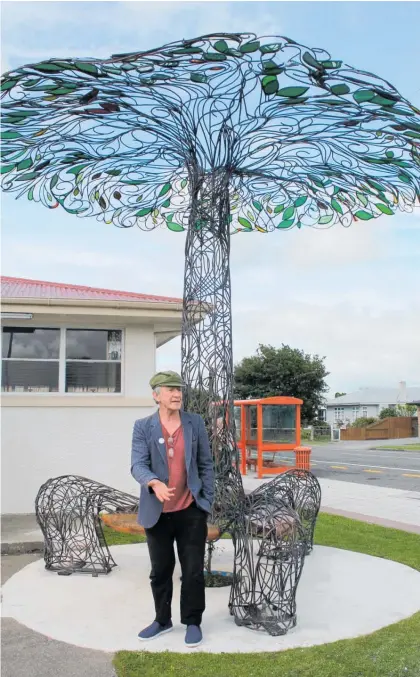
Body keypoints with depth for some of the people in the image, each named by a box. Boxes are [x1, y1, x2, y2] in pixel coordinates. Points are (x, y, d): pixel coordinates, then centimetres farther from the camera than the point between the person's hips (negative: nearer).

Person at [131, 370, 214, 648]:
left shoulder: (195, 422, 0)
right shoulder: (143, 427, -4)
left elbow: (206, 463, 5)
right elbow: (137, 465, -14)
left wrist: (207, 500, 2)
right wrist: (154, 483, -34)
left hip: (191, 511, 0)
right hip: (157, 512, 0)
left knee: (193, 571, 6)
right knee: (160, 571, 14)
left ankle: (193, 622, 24)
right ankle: (162, 620, 33)